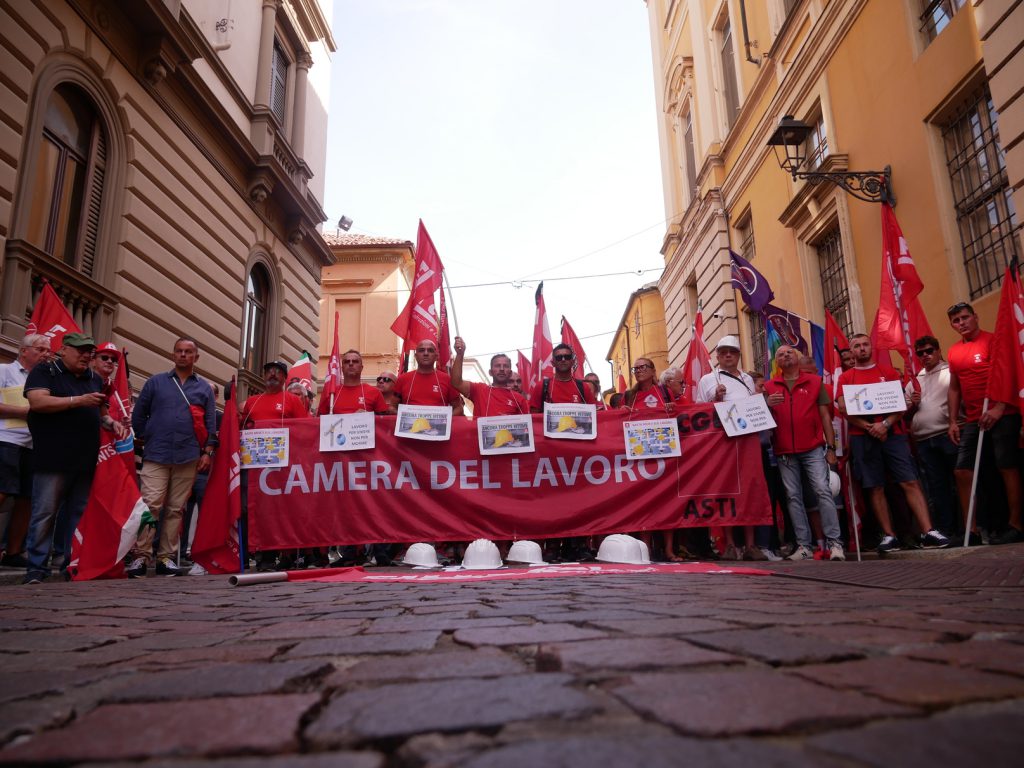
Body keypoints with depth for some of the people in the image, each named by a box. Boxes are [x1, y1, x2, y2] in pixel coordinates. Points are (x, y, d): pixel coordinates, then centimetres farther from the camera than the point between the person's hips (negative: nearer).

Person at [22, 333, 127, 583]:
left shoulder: (94, 379, 19)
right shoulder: (44, 372, 1)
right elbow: (38, 402, -15)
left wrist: (112, 423, 4)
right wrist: (79, 400, -19)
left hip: (86, 460, 6)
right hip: (53, 460, -6)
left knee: (80, 515, 8)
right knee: (44, 514, -3)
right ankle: (36, 568, 3)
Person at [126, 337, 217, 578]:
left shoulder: (204, 387, 12)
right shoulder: (155, 382, 10)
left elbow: (211, 423, 10)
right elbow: (138, 415, 12)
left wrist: (207, 452, 3)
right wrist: (145, 441, 9)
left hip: (188, 458, 1)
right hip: (156, 455, -1)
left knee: (176, 509, 5)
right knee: (150, 504, -10)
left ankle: (166, 557, 12)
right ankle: (141, 555, -1)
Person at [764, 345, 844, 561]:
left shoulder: (815, 381, 9)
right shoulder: (769, 387, 10)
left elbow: (825, 415, 7)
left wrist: (831, 447, 1)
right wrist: (767, 405, -13)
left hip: (813, 449, -1)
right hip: (784, 452, 2)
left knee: (823, 491, -10)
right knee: (793, 497, 2)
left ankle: (834, 543, -7)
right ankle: (804, 546, 6)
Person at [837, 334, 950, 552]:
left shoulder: (888, 371, 11)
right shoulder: (845, 378, 8)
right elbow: (844, 409, -2)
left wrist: (886, 424, -12)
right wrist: (869, 427, -13)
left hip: (892, 433, 1)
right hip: (862, 438, 0)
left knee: (910, 482, -6)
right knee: (875, 488, 0)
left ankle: (928, 533, -6)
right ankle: (889, 535, 6)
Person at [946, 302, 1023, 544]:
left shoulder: (993, 340, -4)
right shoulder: (954, 352, 13)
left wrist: (999, 408, -21)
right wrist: (953, 421, 12)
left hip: (1002, 415, -6)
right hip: (973, 420, 6)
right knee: (963, 471, 1)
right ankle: (971, 531, 7)